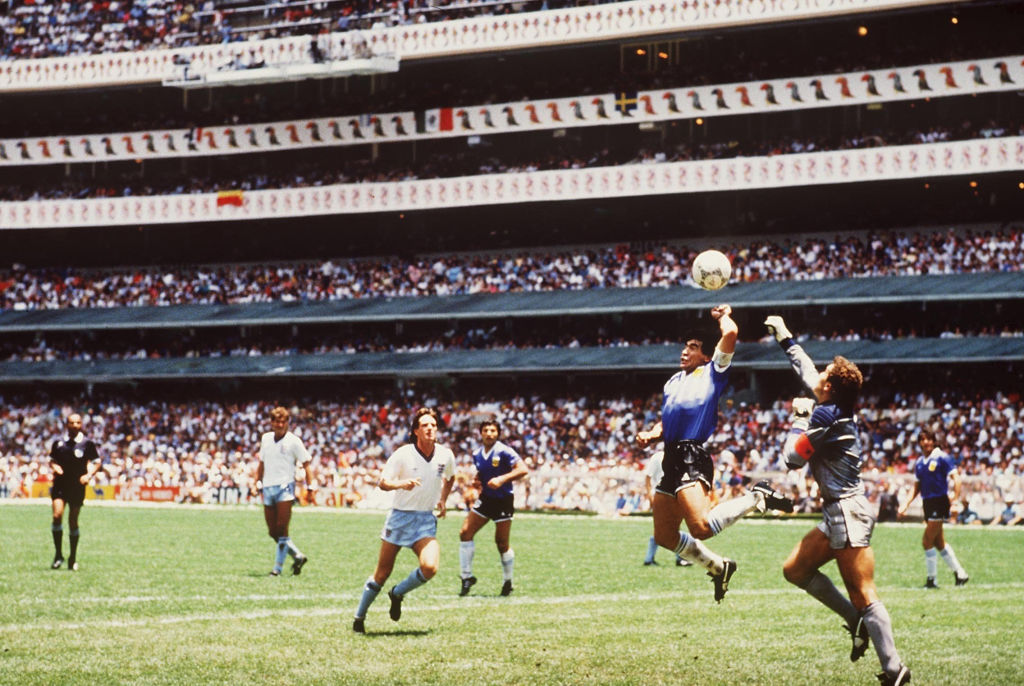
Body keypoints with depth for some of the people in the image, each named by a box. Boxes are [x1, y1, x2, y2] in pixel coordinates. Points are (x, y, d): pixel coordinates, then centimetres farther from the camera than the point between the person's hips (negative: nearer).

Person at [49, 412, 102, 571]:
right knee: (57, 515, -17)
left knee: (73, 522, 3)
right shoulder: (58, 443, 4)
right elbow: (52, 460, 17)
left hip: (77, 487, -1)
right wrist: (55, 467, -5)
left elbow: (97, 462, 6)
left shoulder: (87, 443, -1)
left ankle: (73, 559, 17)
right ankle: (58, 555, -5)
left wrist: (89, 475, -10)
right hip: (60, 485, 1)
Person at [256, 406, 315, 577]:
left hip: (285, 487, -6)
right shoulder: (266, 439, 13)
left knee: (281, 529, -11)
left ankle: (278, 567, -7)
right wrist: (258, 482, 19)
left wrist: (310, 485, -10)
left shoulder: (293, 441, -2)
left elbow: (306, 464, -2)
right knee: (273, 531, 5)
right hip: (268, 489, 6)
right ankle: (298, 556, 20)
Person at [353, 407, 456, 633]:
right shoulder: (403, 454, -12)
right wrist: (401, 484, -30)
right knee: (382, 573, 3)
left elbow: (450, 477, 22)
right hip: (400, 518, -2)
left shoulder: (445, 455, -1)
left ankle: (397, 594, 7)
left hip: (426, 521, 2)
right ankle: (359, 618, 21)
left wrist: (443, 500, 13)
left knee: (430, 567, -21)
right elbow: (382, 483, -11)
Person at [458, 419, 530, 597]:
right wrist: (477, 481, 1)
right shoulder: (477, 455, 5)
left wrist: (502, 479, -32)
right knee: (465, 533, -6)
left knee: (502, 544, -1)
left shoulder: (504, 452, -14)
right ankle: (467, 577, 4)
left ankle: (507, 582, 18)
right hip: (485, 500, 6)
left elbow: (523, 469, -22)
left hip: (503, 501, -6)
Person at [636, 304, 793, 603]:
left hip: (692, 457, -8)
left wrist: (723, 315, 11)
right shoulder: (674, 382, 25)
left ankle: (757, 497, -4)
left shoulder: (712, 373, 4)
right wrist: (651, 435, 9)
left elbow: (730, 333, -9)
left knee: (701, 527, -26)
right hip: (671, 458, 8)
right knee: (665, 536, 8)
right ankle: (718, 567, 27)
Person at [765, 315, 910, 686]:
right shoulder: (837, 409, 11)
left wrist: (800, 418, 3)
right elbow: (806, 371, 29)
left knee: (864, 596, -12)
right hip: (838, 513, 10)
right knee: (795, 570, 14)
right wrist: (784, 337, 40)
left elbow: (793, 458, -8)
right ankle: (856, 620, 12)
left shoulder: (825, 415, -15)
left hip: (848, 512, -10)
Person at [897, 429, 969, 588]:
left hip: (939, 502, -8)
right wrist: (906, 504, 10)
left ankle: (931, 579, 0)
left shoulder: (941, 458, -8)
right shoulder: (919, 463, 12)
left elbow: (956, 478, -12)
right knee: (939, 542, 12)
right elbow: (917, 487, 19)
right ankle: (960, 573, 22)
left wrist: (956, 499, -21)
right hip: (927, 503, 8)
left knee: (927, 541, -10)